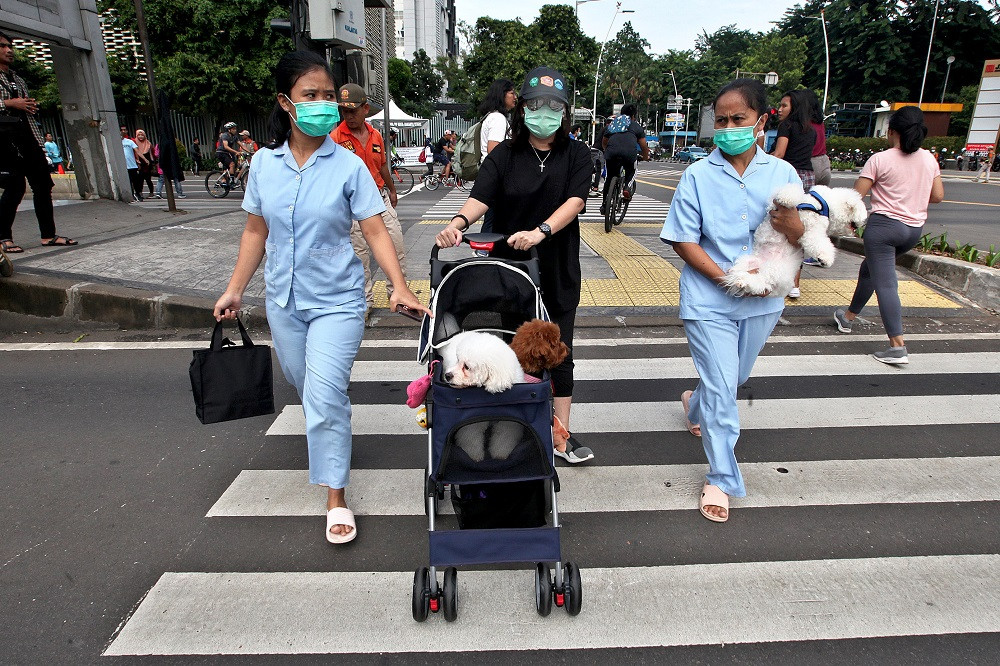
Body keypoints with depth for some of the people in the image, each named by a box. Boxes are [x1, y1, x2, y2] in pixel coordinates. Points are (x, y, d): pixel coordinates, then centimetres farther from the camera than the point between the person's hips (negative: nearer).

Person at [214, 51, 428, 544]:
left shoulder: (348, 166, -10)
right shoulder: (264, 163, 0)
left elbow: (375, 232, -12)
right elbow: (256, 231, 8)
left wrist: (399, 286, -24)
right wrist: (235, 290, 10)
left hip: (336, 300, -4)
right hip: (283, 300, 4)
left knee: (325, 397, -10)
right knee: (305, 387, 19)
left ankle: (336, 498, 4)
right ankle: (329, 440, 50)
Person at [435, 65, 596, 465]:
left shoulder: (576, 156, 2)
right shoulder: (504, 156, 2)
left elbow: (575, 200, -14)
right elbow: (480, 197, -12)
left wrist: (540, 231, -31)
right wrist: (458, 222, -34)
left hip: (558, 271, 0)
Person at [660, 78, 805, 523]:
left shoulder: (782, 173, -1)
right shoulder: (698, 175, -7)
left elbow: (806, 241, -2)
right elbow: (683, 241, -10)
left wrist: (794, 227, -26)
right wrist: (728, 279, -19)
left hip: (762, 301, 4)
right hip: (709, 301, -4)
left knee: (734, 377, 22)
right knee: (722, 390, -3)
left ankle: (695, 405, 55)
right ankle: (722, 479, 15)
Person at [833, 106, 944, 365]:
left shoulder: (880, 160, -10)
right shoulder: (929, 159, 7)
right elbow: (938, 196, 10)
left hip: (884, 225, -7)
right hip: (914, 229, 7)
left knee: (885, 284, -9)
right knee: (870, 269, 25)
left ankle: (898, 346, -17)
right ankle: (849, 317, 40)